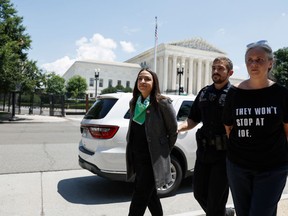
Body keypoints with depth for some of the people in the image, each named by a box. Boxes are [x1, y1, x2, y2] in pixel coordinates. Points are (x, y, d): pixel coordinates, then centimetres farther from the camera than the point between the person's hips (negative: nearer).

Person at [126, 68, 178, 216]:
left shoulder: (162, 103, -13)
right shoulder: (134, 103, 6)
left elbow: (173, 130, -4)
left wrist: (165, 151, 3)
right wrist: (131, 147, 14)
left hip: (152, 158, -6)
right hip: (136, 157, 6)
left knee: (139, 198, -2)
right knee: (150, 194, 21)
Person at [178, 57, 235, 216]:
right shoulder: (204, 93, 10)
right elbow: (193, 120, 12)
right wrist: (178, 128, -7)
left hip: (223, 154, -6)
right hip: (203, 151, 6)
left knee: (215, 201, 4)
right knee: (199, 193, 18)